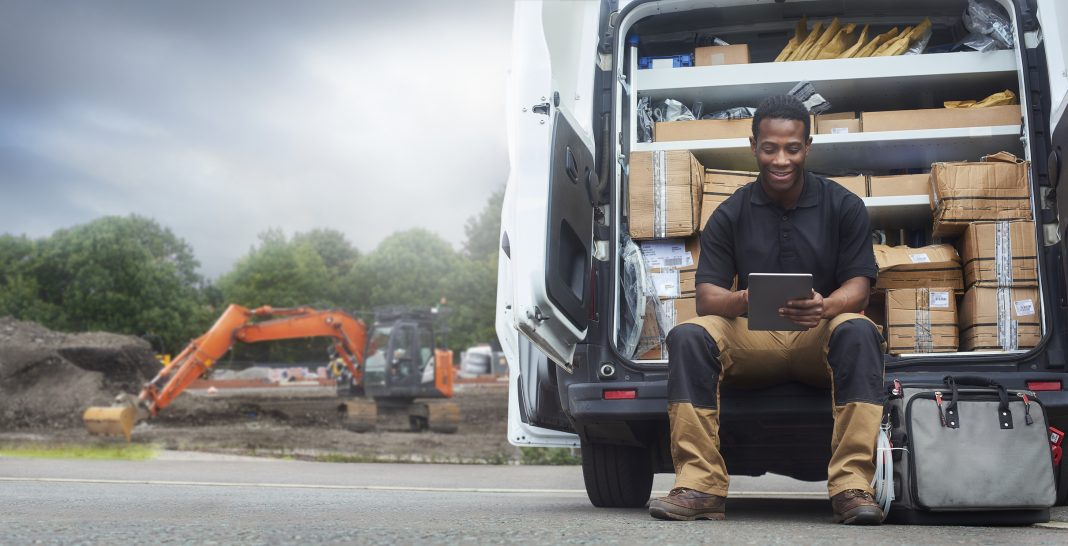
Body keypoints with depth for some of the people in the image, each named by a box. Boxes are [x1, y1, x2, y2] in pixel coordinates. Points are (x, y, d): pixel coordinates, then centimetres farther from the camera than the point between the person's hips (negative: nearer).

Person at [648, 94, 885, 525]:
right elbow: (707, 296, -3)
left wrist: (826, 307, -30)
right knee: (688, 335, -26)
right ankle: (700, 487, -28)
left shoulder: (843, 207, 4)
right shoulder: (731, 215, 5)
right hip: (752, 342, 1)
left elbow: (859, 287, -4)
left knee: (857, 332, -34)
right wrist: (740, 302, -29)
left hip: (820, 337, -1)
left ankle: (852, 488, -34)